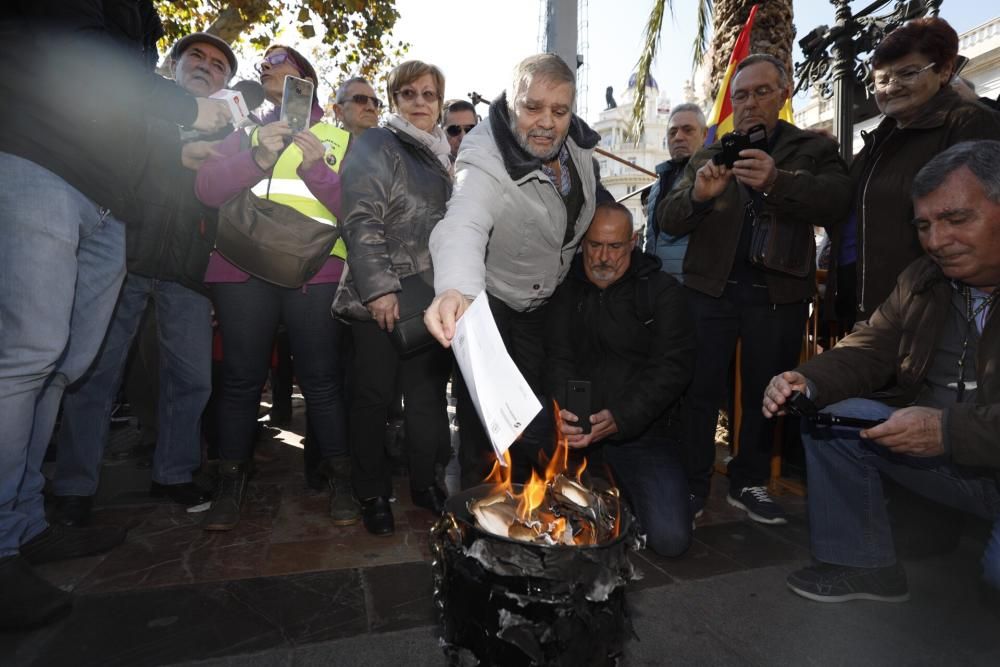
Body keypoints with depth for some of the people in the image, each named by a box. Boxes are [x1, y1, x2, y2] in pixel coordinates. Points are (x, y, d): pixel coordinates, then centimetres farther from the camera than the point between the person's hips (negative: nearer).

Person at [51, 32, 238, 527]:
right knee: (97, 370, -1)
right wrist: (178, 155, -12)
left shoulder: (225, 133, 22)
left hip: (187, 269, 2)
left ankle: (173, 474, 15)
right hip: (124, 255, -2)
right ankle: (74, 486, 11)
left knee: (192, 376, 0)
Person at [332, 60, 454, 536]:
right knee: (375, 395, 4)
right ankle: (373, 494, 20)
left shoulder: (441, 154, 20)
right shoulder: (376, 148, -3)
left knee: (429, 393, 11)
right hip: (384, 299, -6)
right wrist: (378, 288, -22)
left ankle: (426, 482, 27)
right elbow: (362, 222, -13)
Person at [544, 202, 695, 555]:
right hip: (577, 429, 2)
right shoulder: (567, 289, 6)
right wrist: (562, 409, -22)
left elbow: (673, 367, -10)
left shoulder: (664, 291, -1)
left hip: (642, 431, -1)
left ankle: (622, 492, 20)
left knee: (671, 538, -13)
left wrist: (620, 419, -24)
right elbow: (558, 358, -1)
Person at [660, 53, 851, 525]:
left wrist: (777, 181, -28)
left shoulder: (814, 149, 8)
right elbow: (667, 219, 1)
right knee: (702, 391, 1)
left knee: (764, 393, 10)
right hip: (712, 288, 0)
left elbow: (837, 202, -10)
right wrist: (697, 194, -21)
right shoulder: (709, 156, 11)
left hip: (779, 293, 1)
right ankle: (693, 485, 13)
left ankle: (749, 484, 26)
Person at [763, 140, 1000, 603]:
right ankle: (862, 565, 5)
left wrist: (949, 430, -35)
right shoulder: (921, 279, 3)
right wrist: (808, 382, -17)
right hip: (932, 443, 6)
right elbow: (870, 349, 2)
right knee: (831, 417, -8)